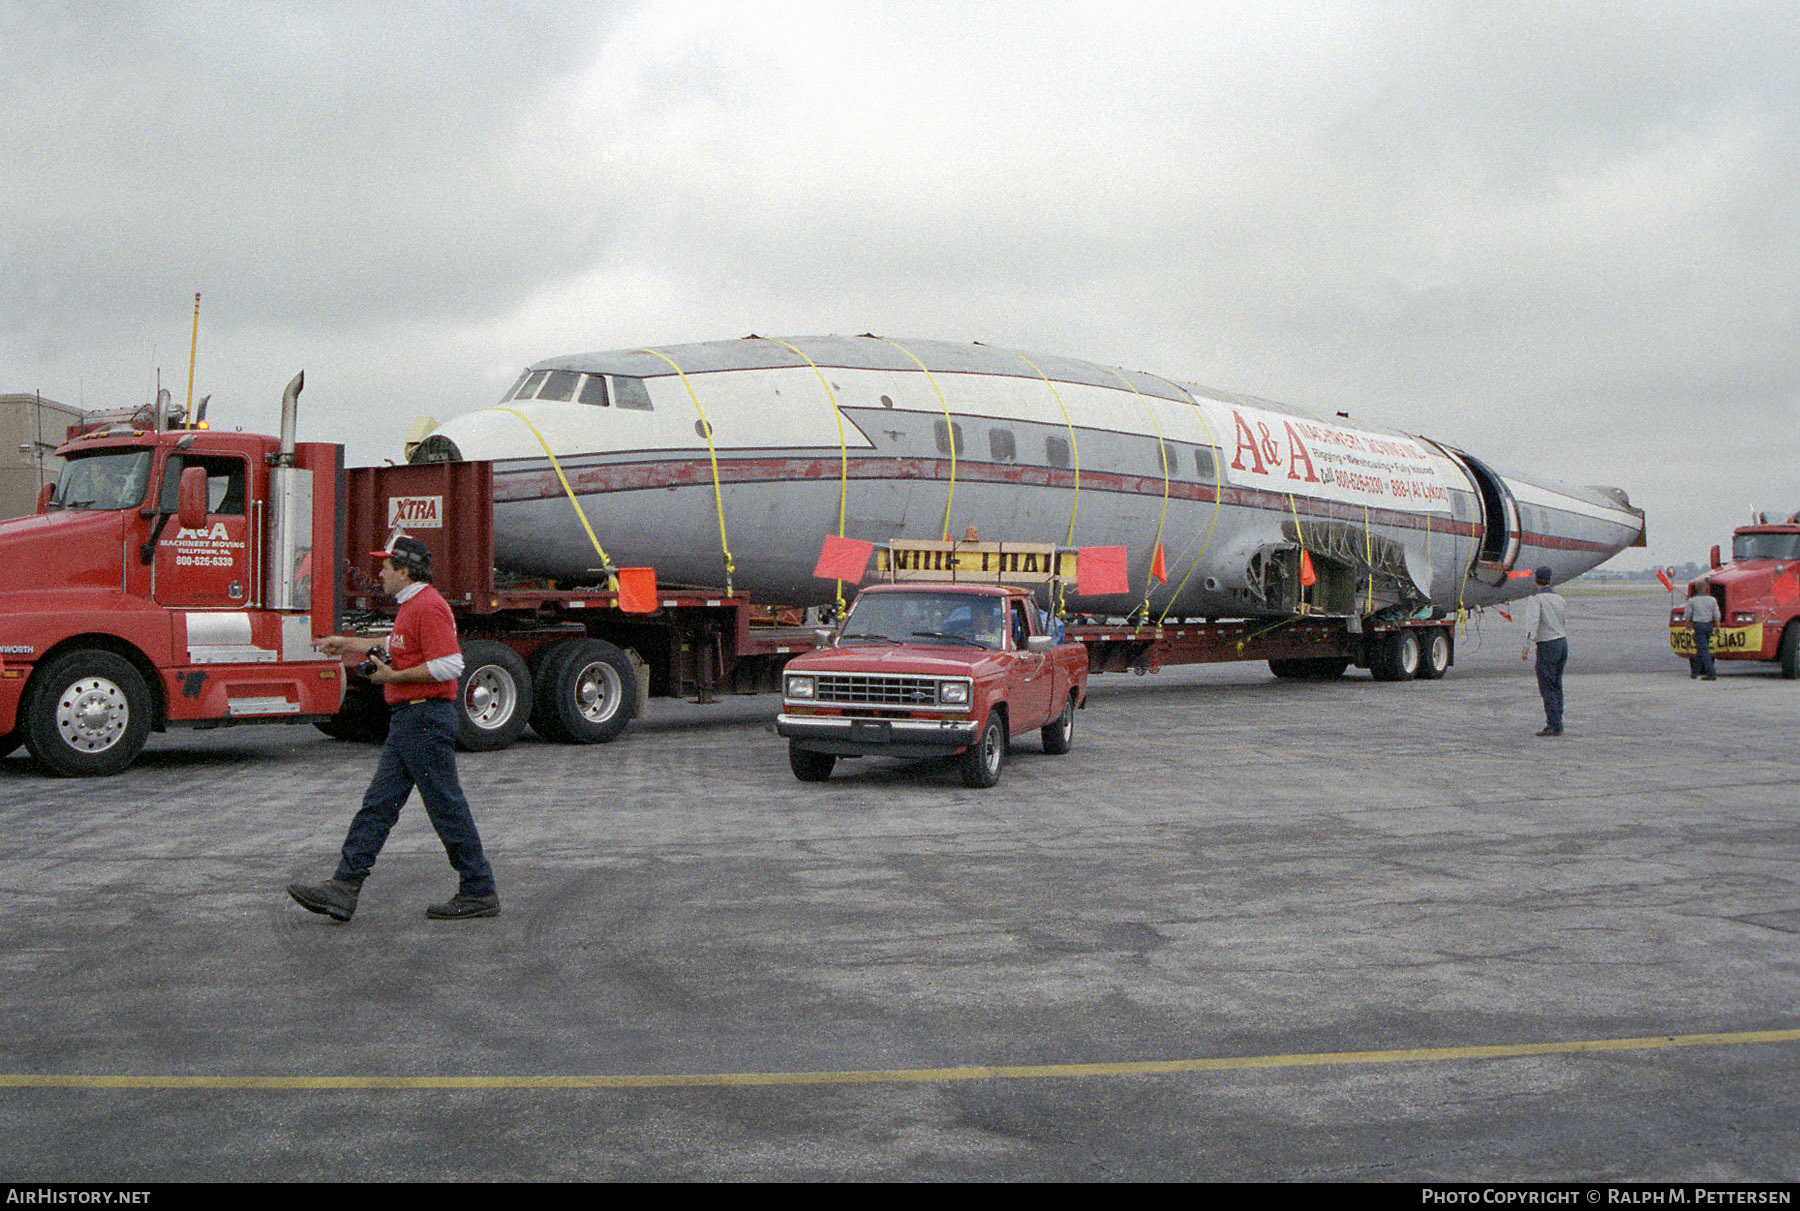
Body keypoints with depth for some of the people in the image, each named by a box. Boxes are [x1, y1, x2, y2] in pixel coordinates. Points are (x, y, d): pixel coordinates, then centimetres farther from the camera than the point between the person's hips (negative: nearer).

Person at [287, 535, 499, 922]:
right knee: (378, 803, 9)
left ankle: (480, 893, 4)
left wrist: (394, 677, -17)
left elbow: (449, 665, -25)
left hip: (426, 720, -11)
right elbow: (395, 647, 37)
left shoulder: (428, 606, -16)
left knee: (448, 809, -4)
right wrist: (347, 643, 42)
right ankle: (344, 888, 11)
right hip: (407, 720, 11)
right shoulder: (410, 606, 17)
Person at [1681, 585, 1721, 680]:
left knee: (1703, 650, -7)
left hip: (1698, 625, -4)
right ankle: (1695, 672, 23)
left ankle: (1712, 674, -16)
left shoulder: (1692, 600, -5)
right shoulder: (1712, 599, 2)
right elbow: (1717, 616, 3)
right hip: (1709, 625, 4)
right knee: (1701, 649, 16)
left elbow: (1687, 615, 4)